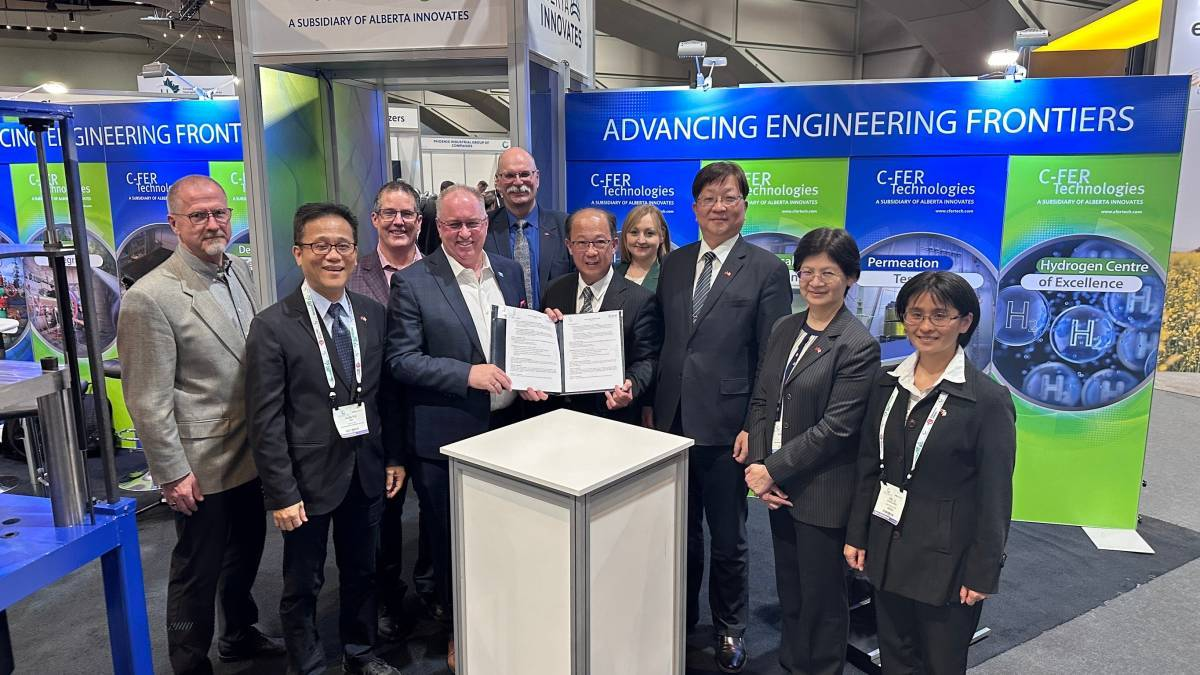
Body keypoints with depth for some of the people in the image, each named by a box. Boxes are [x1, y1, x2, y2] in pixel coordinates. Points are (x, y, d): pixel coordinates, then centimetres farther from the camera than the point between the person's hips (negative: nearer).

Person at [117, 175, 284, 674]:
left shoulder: (240, 271, 3)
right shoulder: (150, 298, -19)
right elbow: (148, 402, -17)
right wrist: (173, 474, -15)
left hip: (250, 452, 7)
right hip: (203, 465, -7)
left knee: (247, 549, 23)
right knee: (198, 571, 11)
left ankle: (239, 634, 46)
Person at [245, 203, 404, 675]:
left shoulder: (374, 316, 1)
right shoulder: (273, 326, -13)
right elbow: (265, 420, -13)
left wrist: (394, 457, 7)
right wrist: (281, 494, -14)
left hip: (366, 474, 4)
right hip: (308, 478, -4)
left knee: (362, 572, 20)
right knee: (303, 586, 12)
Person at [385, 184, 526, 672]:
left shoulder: (509, 272, 6)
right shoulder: (412, 282, -9)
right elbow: (401, 360, -13)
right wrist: (468, 373, -22)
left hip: (507, 427, 4)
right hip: (446, 437, -4)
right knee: (451, 539, 12)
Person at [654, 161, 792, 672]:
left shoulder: (767, 270, -5)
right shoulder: (674, 265, 8)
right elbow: (661, 342, 10)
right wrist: (652, 406, 6)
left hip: (726, 426, -4)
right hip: (671, 420, 4)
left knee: (728, 538, 12)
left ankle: (729, 630, 32)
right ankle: (681, 618, 37)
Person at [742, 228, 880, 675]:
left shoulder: (858, 346, -14)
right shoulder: (784, 329, 6)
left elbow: (835, 428, -19)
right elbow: (761, 400, 6)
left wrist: (773, 470, -16)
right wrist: (757, 465, -6)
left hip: (822, 494, -6)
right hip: (779, 487, 6)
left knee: (821, 599, 11)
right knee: (789, 593, 21)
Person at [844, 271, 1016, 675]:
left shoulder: (989, 399, -14)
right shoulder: (887, 384, 1)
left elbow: (995, 496, -12)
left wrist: (982, 573, -11)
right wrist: (857, 535, 7)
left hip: (946, 561, -4)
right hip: (888, 552, 5)